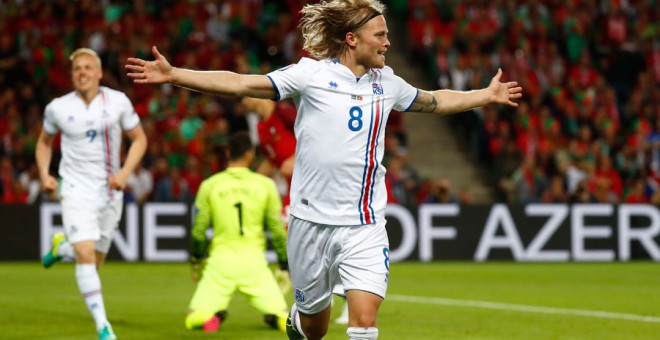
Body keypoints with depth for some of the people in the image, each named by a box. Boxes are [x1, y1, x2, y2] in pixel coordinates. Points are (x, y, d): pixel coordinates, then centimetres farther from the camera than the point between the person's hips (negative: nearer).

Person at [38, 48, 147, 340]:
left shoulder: (118, 102, -5)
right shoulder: (58, 108, -4)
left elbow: (139, 138, 4)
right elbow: (44, 141, 14)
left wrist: (125, 172, -10)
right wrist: (44, 174, -2)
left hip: (110, 192, 2)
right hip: (76, 191, -2)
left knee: (94, 262, 9)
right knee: (85, 256, -20)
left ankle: (62, 246, 43)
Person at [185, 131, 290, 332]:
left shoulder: (209, 185, 2)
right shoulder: (265, 184, 2)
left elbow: (198, 230, 7)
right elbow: (277, 229, 6)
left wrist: (196, 261, 22)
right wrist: (285, 263, 17)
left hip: (221, 258, 0)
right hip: (254, 259, 0)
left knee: (194, 319, 7)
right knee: (279, 314, 8)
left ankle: (212, 315, -27)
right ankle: (277, 318, -28)